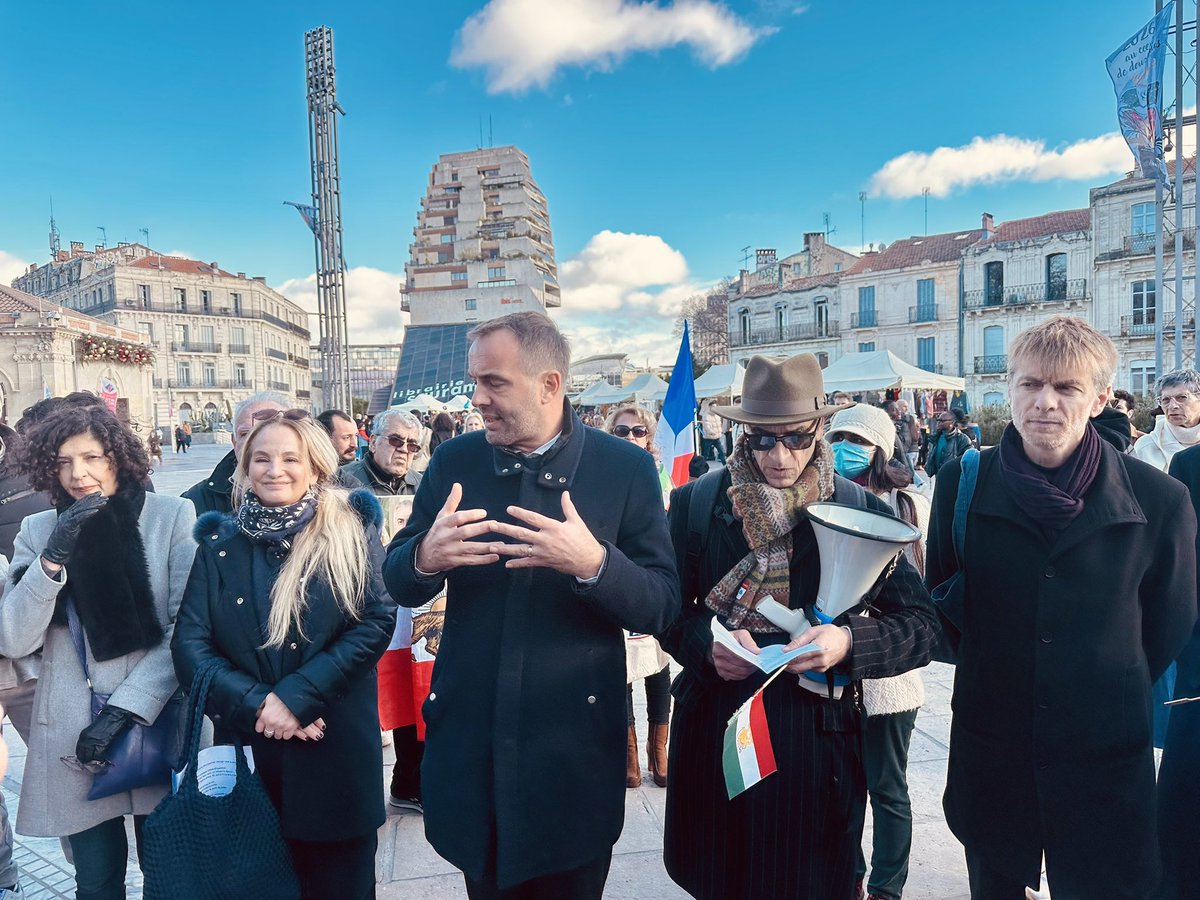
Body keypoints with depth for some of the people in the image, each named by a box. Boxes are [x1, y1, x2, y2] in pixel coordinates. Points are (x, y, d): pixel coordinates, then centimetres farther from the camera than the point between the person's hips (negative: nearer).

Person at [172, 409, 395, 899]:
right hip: (246, 752, 2)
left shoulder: (352, 533, -2)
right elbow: (189, 644, -2)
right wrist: (257, 704, -15)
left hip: (336, 752, -2)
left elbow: (377, 621, -10)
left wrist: (297, 697, -17)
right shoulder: (219, 545, 4)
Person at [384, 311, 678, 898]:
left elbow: (662, 607, -10)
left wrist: (594, 563, -30)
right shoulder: (453, 462, -1)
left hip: (574, 746, -2)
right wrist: (425, 557, -21)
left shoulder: (626, 468, -9)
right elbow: (398, 584, 3)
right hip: (470, 741, 3)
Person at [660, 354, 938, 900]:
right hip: (714, 734, 2)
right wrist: (709, 644, -17)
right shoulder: (696, 502, -2)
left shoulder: (860, 510, -4)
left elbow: (920, 626, -6)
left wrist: (849, 641, -24)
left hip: (817, 737, -1)